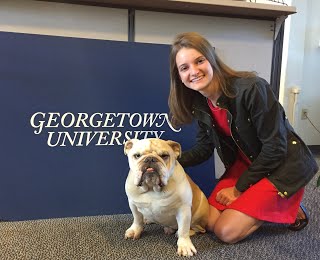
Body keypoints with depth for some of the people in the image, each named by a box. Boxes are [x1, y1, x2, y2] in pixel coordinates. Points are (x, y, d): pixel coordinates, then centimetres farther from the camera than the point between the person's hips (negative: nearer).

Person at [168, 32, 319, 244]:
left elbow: (275, 147, -23)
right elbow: (204, 148, 1)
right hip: (246, 164, 7)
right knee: (210, 222, 0)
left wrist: (239, 188, -15)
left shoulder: (251, 89, -28)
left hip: (284, 166, -6)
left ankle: (289, 210, 10)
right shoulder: (199, 103, -6)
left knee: (227, 232, -11)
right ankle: (266, 204, 18)